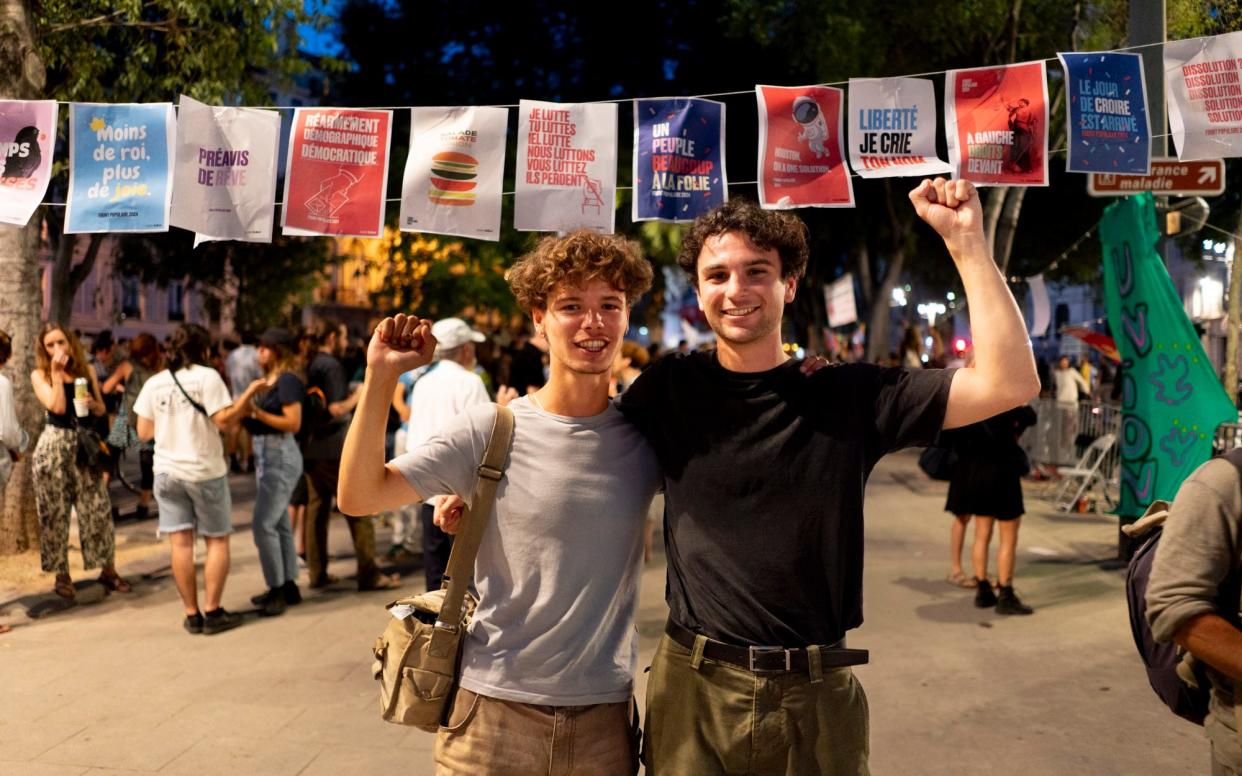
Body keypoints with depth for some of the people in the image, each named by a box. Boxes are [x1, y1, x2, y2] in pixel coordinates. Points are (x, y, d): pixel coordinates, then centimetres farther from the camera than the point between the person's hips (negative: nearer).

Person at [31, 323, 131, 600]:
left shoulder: (87, 370, 8)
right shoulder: (40, 374, 0)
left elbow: (101, 410, 14)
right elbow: (58, 407, -15)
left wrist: (92, 403, -8)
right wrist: (57, 373, -14)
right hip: (54, 447, -2)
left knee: (98, 509, 2)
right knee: (55, 513, 3)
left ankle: (108, 571, 12)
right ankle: (62, 576, 14)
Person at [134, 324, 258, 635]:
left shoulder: (154, 383, 6)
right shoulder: (207, 376, -8)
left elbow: (144, 432, 8)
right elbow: (223, 420, -16)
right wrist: (249, 393, -8)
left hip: (167, 472, 4)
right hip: (205, 472, -4)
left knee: (181, 543, 5)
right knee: (217, 540, 6)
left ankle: (192, 615, 8)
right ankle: (213, 612, 4)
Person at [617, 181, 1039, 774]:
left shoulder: (849, 395, -2)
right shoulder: (669, 388, 0)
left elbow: (1010, 384, -9)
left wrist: (965, 240, -12)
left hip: (817, 697, 0)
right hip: (693, 687, 0)